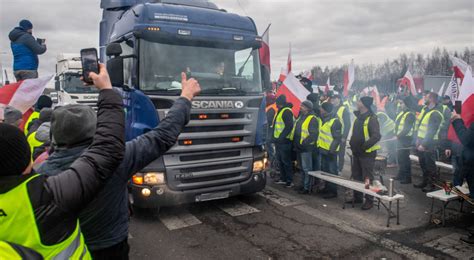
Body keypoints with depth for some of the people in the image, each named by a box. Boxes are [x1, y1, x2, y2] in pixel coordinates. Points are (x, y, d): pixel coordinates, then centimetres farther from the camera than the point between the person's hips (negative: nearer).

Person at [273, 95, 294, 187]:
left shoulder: (287, 111, -13)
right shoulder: (280, 111, 17)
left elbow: (289, 126, -21)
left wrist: (281, 137, -22)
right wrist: (275, 137, 16)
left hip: (284, 141, -10)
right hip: (278, 141, 10)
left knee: (286, 162, -3)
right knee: (280, 161, 15)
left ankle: (289, 181, 6)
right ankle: (283, 179, 25)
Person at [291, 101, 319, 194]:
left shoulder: (312, 119, -14)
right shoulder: (300, 117, 15)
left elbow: (313, 135, -21)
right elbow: (296, 130, 22)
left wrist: (304, 142, -23)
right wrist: (295, 142, 14)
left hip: (306, 148, -9)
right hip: (298, 147, 9)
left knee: (306, 169, -2)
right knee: (302, 168, 18)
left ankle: (307, 188, 5)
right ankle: (304, 184, 29)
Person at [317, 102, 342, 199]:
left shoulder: (335, 122, -18)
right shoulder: (324, 119, 7)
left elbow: (338, 138, -19)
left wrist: (332, 151, -21)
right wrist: (319, 145, 19)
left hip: (330, 151, -9)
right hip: (323, 149, 9)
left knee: (332, 171, 0)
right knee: (324, 169, 18)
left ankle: (333, 191, 9)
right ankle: (327, 187, 31)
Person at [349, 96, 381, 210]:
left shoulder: (372, 118, -17)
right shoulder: (358, 117, 10)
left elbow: (376, 136, -24)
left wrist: (364, 146, -25)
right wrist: (352, 143, 11)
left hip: (367, 153, -9)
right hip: (356, 152, 9)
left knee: (367, 178, -1)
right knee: (356, 176, 16)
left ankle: (369, 201, 11)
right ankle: (357, 197, 30)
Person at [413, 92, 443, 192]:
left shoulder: (435, 114, -16)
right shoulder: (425, 110, 12)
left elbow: (432, 131, -20)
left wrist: (424, 144, -20)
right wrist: (418, 139, 10)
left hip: (429, 144, -9)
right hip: (421, 142, 9)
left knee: (430, 165, 1)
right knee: (423, 164, 17)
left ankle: (431, 184, 11)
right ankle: (425, 181, 29)